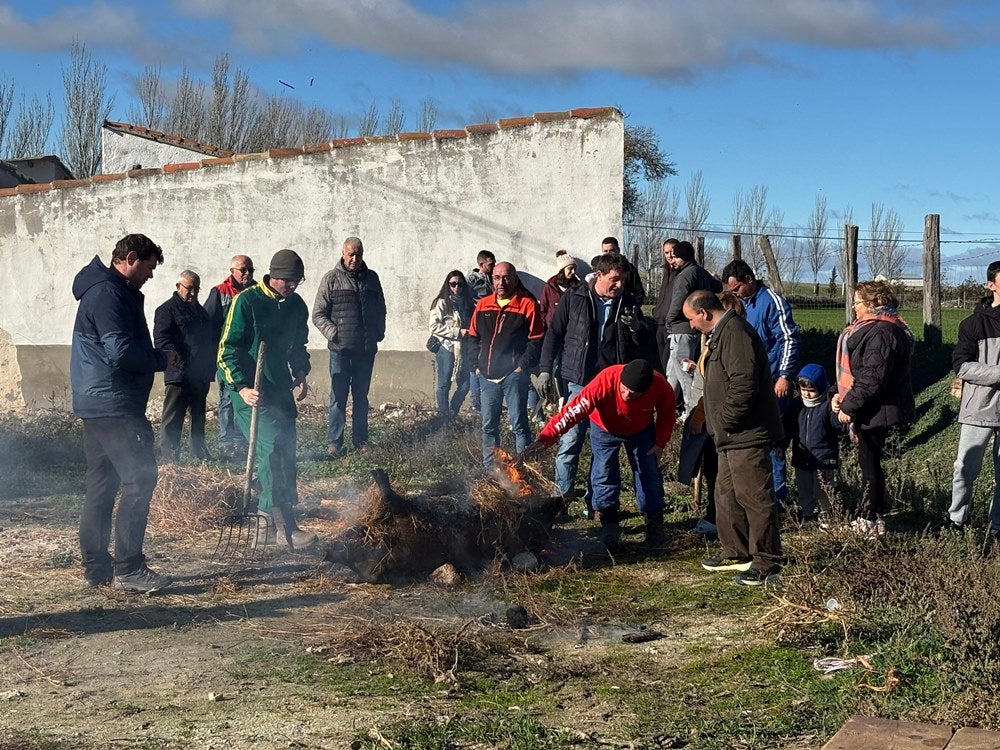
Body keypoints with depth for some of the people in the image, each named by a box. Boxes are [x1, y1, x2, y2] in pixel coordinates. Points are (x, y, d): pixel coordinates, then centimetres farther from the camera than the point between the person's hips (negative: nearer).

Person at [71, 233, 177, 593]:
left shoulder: (106, 291, 20)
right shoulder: (108, 294, -14)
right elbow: (121, 352, -22)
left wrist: (156, 358, 7)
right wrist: (162, 359, -8)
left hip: (96, 406, 11)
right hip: (114, 405, -11)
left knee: (102, 486, 11)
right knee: (139, 480, -9)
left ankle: (96, 567, 16)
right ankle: (128, 569, -7)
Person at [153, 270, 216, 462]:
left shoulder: (200, 311, 21)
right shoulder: (166, 310, -4)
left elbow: (211, 339, 29)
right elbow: (162, 341, -14)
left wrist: (210, 366, 16)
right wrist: (182, 363, -22)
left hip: (201, 376, 8)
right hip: (179, 376, -7)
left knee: (199, 417, 15)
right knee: (173, 418, -5)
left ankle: (200, 453, 24)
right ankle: (169, 456, -1)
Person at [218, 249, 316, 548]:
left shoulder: (296, 305, 8)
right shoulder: (246, 302, -12)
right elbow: (227, 349, -12)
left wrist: (301, 373, 6)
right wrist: (241, 388, -22)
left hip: (280, 389, 7)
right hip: (251, 391, -7)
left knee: (286, 453, 6)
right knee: (270, 450, -17)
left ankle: (267, 520, 17)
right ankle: (287, 527, -20)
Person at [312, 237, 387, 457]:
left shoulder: (371, 278, 10)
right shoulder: (331, 279, -1)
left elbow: (381, 308, 20)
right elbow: (318, 314, -2)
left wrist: (379, 332, 7)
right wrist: (332, 332, -15)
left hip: (366, 348, 4)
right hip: (341, 349, -4)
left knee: (361, 396, 12)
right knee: (339, 396, -3)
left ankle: (360, 440, 20)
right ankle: (334, 442, 2)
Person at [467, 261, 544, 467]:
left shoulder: (527, 304, -4)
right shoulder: (483, 305, 11)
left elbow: (536, 341, -6)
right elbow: (473, 338, 16)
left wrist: (522, 367, -11)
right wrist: (477, 364, 6)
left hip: (513, 375, -5)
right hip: (487, 376, 5)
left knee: (519, 424, -4)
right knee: (489, 425, 11)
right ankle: (489, 470, 21)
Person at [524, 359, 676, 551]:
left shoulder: (660, 386, -33)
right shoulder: (605, 382, -42)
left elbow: (667, 412, -9)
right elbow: (575, 410, -46)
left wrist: (660, 443, -7)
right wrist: (546, 437, -54)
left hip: (641, 431, 2)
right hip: (605, 429, -2)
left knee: (649, 474, 2)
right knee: (604, 477, -11)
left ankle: (655, 525, 16)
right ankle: (609, 527, 1)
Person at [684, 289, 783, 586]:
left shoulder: (735, 333, -18)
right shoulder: (721, 333, 18)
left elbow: (744, 385, -26)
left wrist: (724, 420, -17)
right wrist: (720, 424, 17)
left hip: (746, 435, -12)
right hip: (732, 436, 12)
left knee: (754, 497, -6)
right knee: (727, 495, 18)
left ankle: (766, 562, 1)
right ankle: (737, 553, 29)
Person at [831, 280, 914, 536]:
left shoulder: (881, 333, -21)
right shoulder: (872, 328, 14)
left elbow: (872, 378, -26)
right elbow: (855, 370, 20)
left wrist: (849, 406, -20)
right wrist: (840, 394, 8)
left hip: (877, 411, -10)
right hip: (873, 410, 10)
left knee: (870, 463, -1)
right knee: (870, 461, 17)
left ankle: (871, 520, 9)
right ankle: (873, 514, 26)